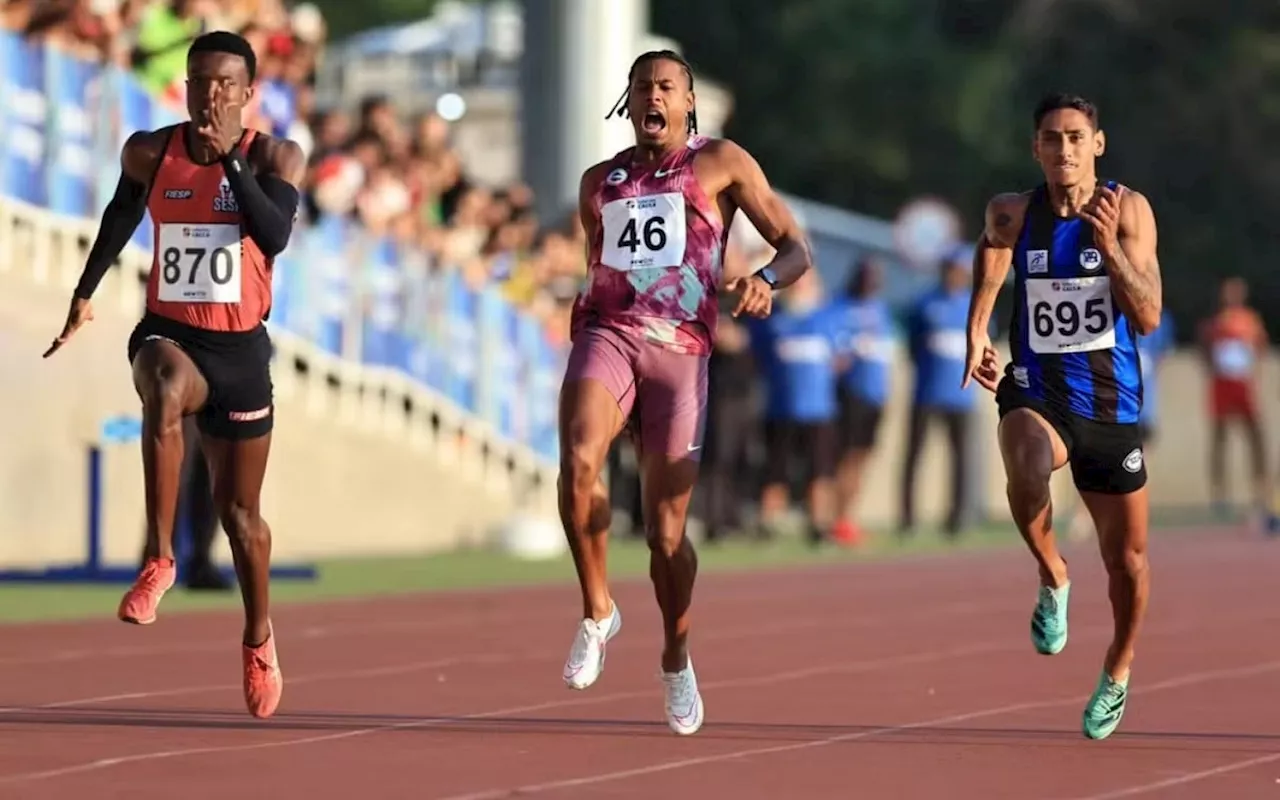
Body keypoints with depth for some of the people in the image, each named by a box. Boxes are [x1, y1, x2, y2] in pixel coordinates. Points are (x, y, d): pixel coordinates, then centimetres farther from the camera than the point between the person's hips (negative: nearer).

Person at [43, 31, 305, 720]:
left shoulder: (274, 158, -5)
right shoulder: (150, 153, -1)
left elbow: (275, 235, -22)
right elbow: (121, 215, 19)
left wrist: (229, 154, -26)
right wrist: (85, 294, 22)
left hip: (240, 348, 1)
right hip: (169, 332, 0)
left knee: (239, 509, 10)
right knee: (165, 391, -40)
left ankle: (258, 639, 35)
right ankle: (159, 560, -38)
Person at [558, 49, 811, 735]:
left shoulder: (720, 163, 7)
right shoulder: (599, 182, 19)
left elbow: (796, 247, 4)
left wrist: (765, 279, -18)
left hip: (679, 350, -2)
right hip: (606, 335, 2)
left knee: (665, 529, -2)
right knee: (578, 460, -30)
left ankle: (676, 659, 23)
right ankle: (597, 611, -11)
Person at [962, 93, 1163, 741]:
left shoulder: (1129, 210, -9)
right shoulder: (1012, 214, -4)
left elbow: (1147, 318, -15)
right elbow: (992, 248, 21)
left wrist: (1107, 244, -26)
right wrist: (975, 332, 11)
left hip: (1110, 402, 1)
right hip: (1035, 393, -1)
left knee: (1126, 559, 13)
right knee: (1027, 472, -38)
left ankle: (1118, 673, 40)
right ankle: (1052, 579, -10)